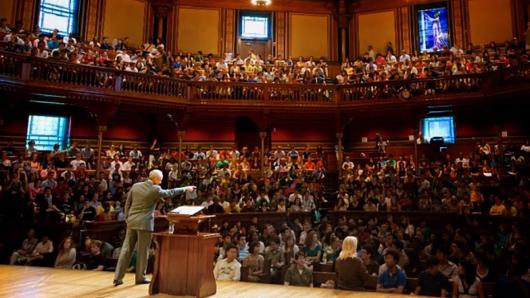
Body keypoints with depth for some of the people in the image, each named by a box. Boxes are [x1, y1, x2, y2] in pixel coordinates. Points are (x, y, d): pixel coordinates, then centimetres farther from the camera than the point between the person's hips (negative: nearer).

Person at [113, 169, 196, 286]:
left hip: (132, 222, 6)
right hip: (145, 223, -5)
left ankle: (118, 277, 12)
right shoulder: (155, 189, -11)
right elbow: (170, 193, 0)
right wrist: (186, 188, 11)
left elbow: (127, 203, 9)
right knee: (143, 251, 6)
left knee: (126, 249, 10)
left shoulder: (135, 186, 4)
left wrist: (127, 218, 18)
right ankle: (140, 277, 16)